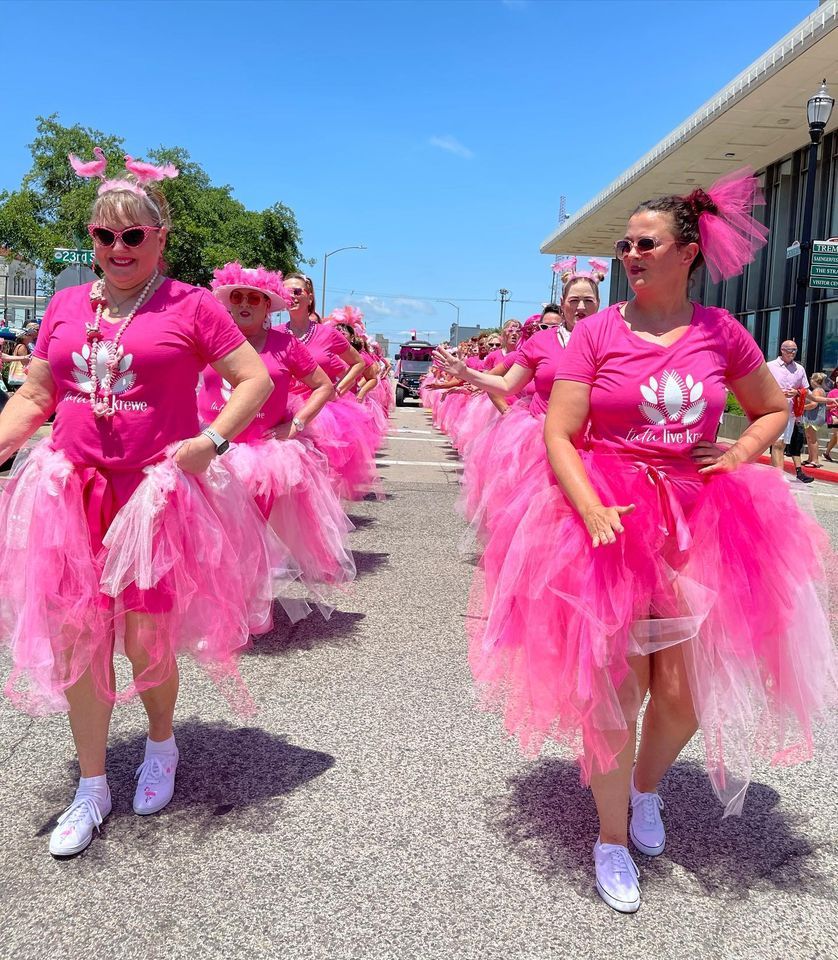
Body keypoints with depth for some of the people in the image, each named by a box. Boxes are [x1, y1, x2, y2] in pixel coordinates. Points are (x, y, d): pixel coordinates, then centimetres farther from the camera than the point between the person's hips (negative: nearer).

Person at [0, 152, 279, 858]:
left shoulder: (190, 306, -2)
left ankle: (161, 744, 35)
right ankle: (92, 787, 22)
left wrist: (211, 441, -15)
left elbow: (256, 380, -4)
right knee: (77, 636, 4)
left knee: (146, 639, 2)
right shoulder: (66, 305, 10)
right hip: (74, 489, 4)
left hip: (158, 492, -4)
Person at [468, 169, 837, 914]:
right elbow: (558, 436, -9)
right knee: (616, 685, 3)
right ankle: (612, 839, 25)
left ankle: (646, 785, 41)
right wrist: (593, 510, -23)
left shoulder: (721, 332, 3)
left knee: (688, 688, 7)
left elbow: (776, 409, 17)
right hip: (610, 519, -2)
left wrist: (742, 451, -3)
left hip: (699, 523, 3)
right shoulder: (597, 332, -4)